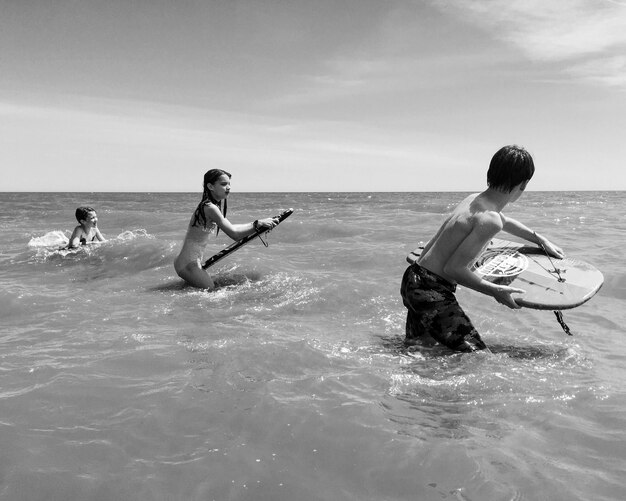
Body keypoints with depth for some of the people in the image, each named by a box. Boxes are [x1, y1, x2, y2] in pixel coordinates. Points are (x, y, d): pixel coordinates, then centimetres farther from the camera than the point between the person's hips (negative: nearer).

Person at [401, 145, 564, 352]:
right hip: (431, 290, -10)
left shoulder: (474, 199, 7)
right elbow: (453, 268, -25)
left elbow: (504, 221, 30)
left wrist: (541, 240, 40)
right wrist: (494, 291, -12)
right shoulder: (489, 219, -22)